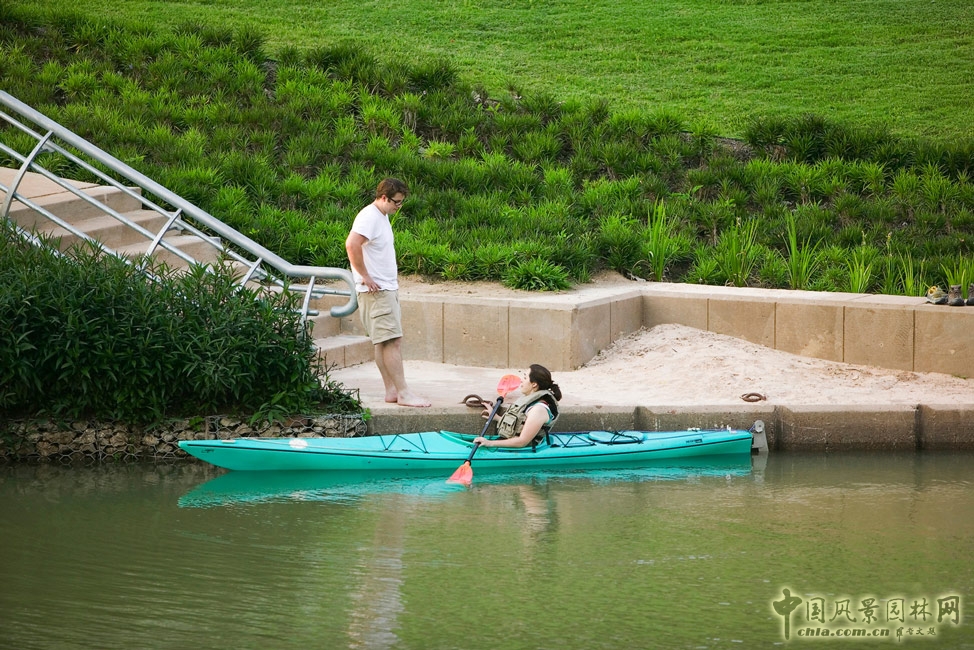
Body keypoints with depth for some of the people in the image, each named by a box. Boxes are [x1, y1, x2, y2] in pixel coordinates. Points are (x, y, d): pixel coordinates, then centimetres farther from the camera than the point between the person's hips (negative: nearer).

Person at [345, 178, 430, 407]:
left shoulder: (382, 216, 17)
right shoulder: (369, 217, -15)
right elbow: (352, 245, -29)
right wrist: (365, 276, -23)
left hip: (388, 288, 10)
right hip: (376, 291, -10)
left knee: (390, 341, 9)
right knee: (391, 341, -12)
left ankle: (392, 391, 11)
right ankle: (402, 392, -14)